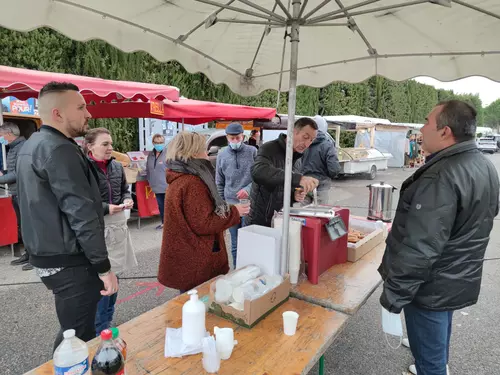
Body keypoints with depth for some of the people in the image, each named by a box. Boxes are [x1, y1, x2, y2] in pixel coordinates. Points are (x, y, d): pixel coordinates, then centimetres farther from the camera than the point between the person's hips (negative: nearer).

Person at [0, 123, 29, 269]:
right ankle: (29, 253, 27)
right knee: (22, 225, 16)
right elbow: (14, 171, 17)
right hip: (16, 193, 10)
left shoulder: (22, 147, -15)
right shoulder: (12, 148, 15)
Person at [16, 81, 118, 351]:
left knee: (71, 332, 24)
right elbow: (81, 214, -25)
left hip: (47, 255, 10)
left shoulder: (31, 146, 12)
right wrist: (104, 267, -21)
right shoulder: (59, 150, -19)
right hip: (70, 262, -10)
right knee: (78, 338, 4)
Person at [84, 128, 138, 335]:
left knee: (114, 275, 16)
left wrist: (127, 200, -3)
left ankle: (108, 322, 35)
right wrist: (105, 208, -20)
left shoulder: (117, 166, 5)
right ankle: (100, 329, 19)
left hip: (119, 226, 7)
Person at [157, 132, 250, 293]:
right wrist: (234, 212, -13)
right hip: (193, 263, -10)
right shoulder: (192, 183, -22)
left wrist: (227, 209, 15)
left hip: (185, 257, 10)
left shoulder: (179, 179, 10)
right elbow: (203, 224, -24)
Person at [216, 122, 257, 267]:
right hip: (230, 205, 3)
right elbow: (219, 183, 11)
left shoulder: (253, 152, -2)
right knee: (235, 243, 12)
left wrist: (248, 189, -18)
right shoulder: (222, 155, 5)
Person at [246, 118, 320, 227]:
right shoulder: (269, 149, -15)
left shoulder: (297, 161, 8)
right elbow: (258, 172, -37)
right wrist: (297, 178, -46)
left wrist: (294, 195, -5)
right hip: (260, 222, -7)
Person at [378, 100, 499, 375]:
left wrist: (393, 294, -20)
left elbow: (419, 248, -31)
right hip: (457, 280, 9)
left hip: (431, 287, -9)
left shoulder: (441, 177, -30)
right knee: (438, 341, 31)